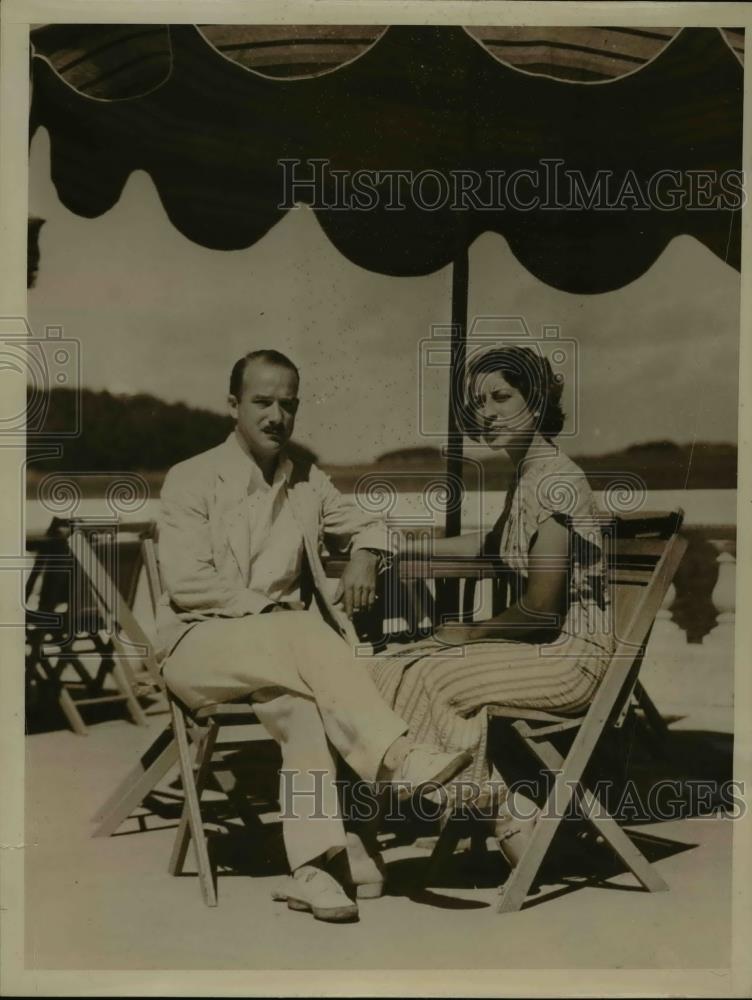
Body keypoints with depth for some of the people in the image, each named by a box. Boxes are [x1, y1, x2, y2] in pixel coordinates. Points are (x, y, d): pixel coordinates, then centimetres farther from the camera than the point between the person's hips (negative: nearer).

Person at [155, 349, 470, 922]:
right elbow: (186, 581, -10)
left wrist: (365, 557, 2)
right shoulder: (192, 480, -1)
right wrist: (266, 607, -19)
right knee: (301, 633, -35)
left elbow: (367, 526, 26)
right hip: (199, 645, -4)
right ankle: (397, 758, -40)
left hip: (283, 647, 4)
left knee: (297, 698, -33)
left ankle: (314, 863, -38)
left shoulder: (307, 483, 14)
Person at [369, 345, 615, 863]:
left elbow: (541, 606, -20)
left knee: (429, 680, -18)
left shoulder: (554, 480, -18)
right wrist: (408, 546, 28)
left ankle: (511, 819, -7)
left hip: (571, 652, -10)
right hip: (545, 644, 10)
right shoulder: (528, 471, 12)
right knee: (394, 668, -2)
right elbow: (496, 543, 33)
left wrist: (474, 632, -5)